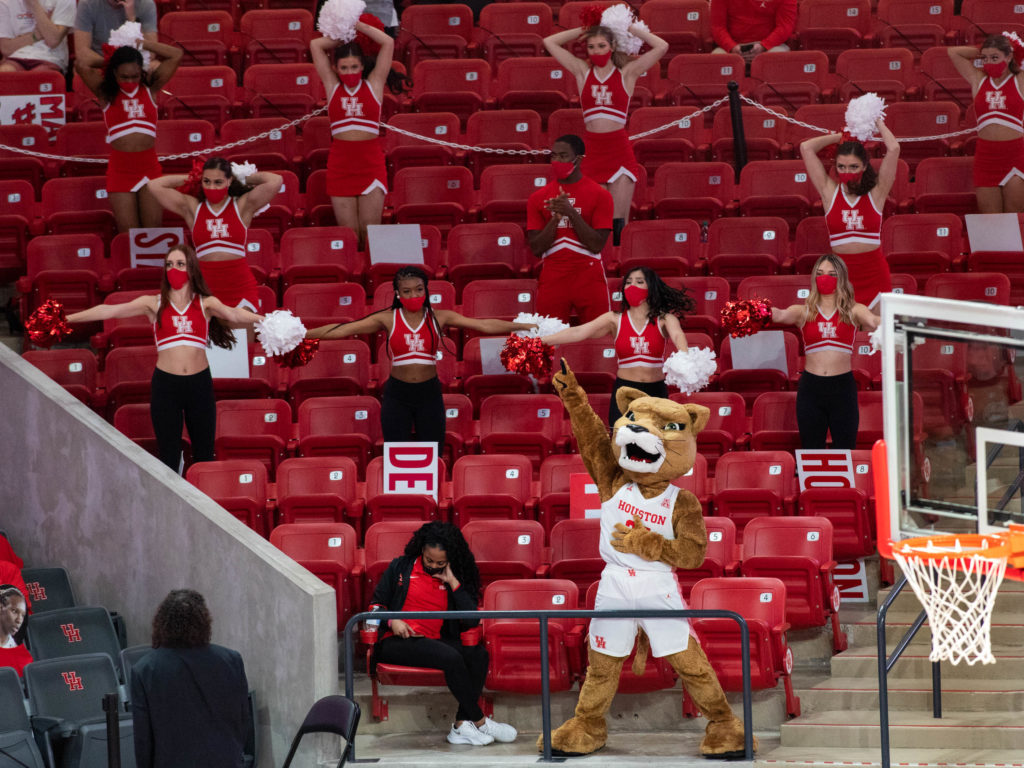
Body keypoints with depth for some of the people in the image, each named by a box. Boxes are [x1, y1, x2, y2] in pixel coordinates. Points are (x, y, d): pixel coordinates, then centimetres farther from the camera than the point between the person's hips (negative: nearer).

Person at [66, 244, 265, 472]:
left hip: (199, 383, 0)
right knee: (169, 457, 1)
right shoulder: (153, 304, 5)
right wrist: (66, 319, -7)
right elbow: (108, 311, -1)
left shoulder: (206, 304, 5)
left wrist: (265, 320, -33)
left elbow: (234, 314, -13)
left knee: (204, 455, 6)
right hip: (165, 384, 0)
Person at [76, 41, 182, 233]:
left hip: (149, 167, 1)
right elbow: (80, 65, -7)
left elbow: (176, 55, 5)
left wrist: (141, 44, 7)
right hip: (120, 169, -1)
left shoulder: (150, 88, 8)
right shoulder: (106, 93, 5)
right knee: (128, 233, -4)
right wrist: (107, 57, 9)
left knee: (153, 229, -1)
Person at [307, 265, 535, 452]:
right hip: (397, 394, 0)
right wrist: (303, 335, -10)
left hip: (429, 394, 0)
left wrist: (525, 326, -12)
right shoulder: (388, 319, -1)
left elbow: (485, 325, -5)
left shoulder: (439, 318, 0)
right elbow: (343, 330, -4)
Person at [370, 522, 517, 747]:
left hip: (434, 642, 4)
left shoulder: (456, 580, 15)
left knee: (479, 654, -25)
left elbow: (472, 621, 2)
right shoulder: (401, 567, 12)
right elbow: (377, 604, 12)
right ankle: (480, 722, -22)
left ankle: (461, 724, -28)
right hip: (396, 643, -4)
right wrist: (392, 621, -10)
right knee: (451, 657, -31)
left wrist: (453, 583, -2)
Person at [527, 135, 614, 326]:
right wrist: (556, 218, -10)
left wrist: (571, 213, -15)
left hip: (589, 276, -2)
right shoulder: (538, 198, 8)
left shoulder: (599, 195, 1)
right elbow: (536, 249, 3)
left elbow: (597, 245, -6)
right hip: (552, 279, 2)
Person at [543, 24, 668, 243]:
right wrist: (584, 30, 13)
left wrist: (630, 29, 6)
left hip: (620, 151, -2)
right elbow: (549, 42, 15)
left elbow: (662, 47, 0)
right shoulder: (582, 71, 12)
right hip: (592, 151, 2)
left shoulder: (627, 73, 6)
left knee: (618, 224, -4)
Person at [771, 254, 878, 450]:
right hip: (811, 388, 1)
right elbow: (781, 316, -13)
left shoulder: (854, 311, 5)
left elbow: (873, 322, -14)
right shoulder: (803, 312, 6)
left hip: (843, 386, -1)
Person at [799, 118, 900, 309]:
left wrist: (879, 124, 10)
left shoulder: (876, 193, 2)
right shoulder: (830, 192, 4)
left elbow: (894, 149, -4)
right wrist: (841, 136, 11)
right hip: (841, 275, 0)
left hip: (874, 274, 0)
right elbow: (806, 148, 3)